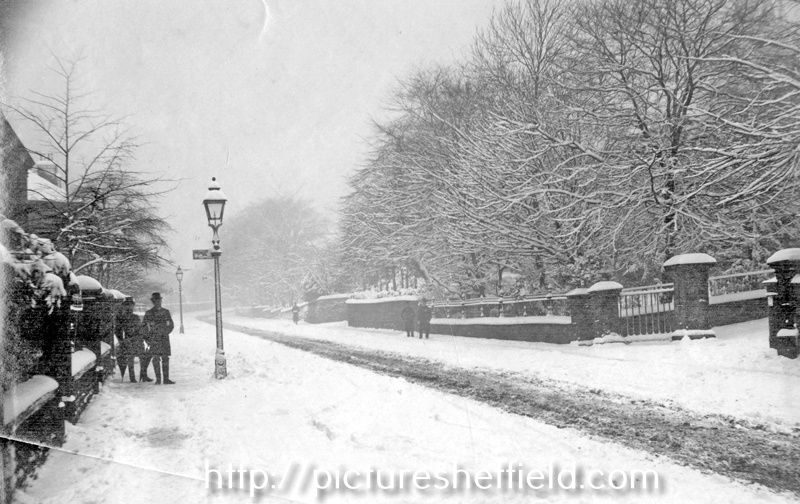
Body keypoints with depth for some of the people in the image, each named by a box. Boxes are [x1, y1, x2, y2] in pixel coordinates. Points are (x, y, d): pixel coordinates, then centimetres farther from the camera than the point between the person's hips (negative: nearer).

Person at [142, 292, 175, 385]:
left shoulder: (166, 312, 9)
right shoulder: (149, 313, 3)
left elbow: (171, 325, 12)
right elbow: (143, 326, 7)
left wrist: (165, 332, -4)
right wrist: (146, 339, 0)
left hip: (164, 338, 2)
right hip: (154, 339, -2)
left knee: (165, 358, 1)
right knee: (156, 358, -6)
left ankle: (166, 379, 5)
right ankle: (158, 379, -2)